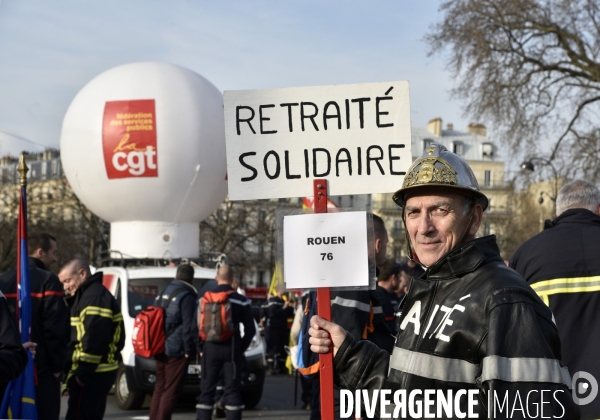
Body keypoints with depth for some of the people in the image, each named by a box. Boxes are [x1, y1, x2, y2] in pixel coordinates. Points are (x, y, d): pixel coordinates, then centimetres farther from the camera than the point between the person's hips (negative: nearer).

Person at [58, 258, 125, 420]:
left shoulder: (95, 297, -14)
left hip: (92, 375, -11)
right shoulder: (85, 295, 20)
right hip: (97, 373, 11)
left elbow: (94, 341, -22)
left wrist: (83, 373, -21)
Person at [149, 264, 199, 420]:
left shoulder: (163, 294, 15)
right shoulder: (187, 296, -11)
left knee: (160, 388, 15)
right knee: (171, 391, -4)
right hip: (176, 350, -8)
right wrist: (190, 350, -9)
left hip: (160, 349, 8)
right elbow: (189, 327, -15)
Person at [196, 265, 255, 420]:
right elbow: (250, 329, -1)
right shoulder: (240, 300, -1)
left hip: (210, 349, 1)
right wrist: (242, 348, 7)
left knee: (206, 390, 6)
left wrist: (201, 347, 8)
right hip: (232, 350, -1)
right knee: (232, 391, 2)